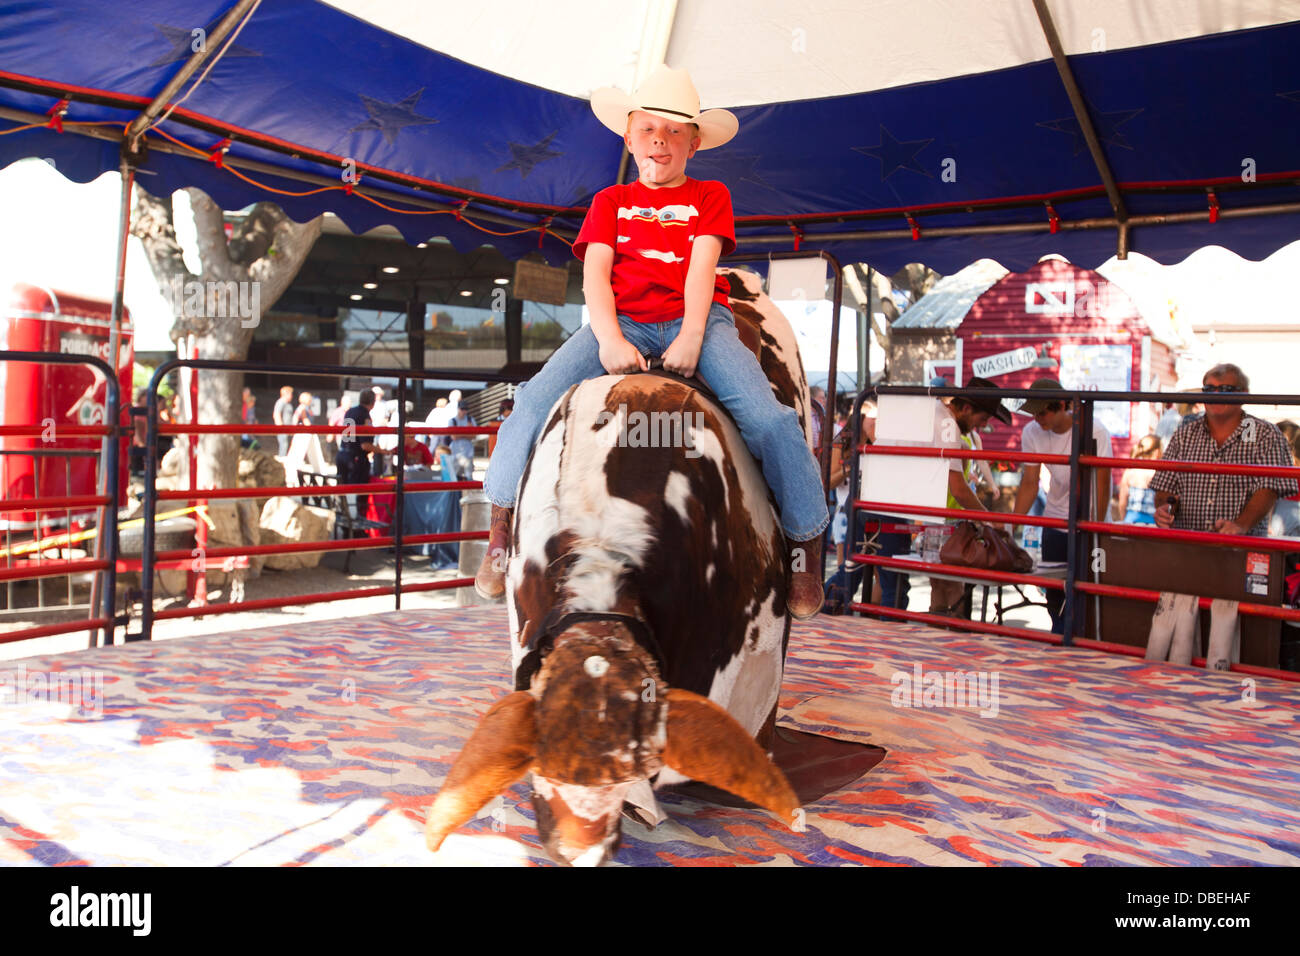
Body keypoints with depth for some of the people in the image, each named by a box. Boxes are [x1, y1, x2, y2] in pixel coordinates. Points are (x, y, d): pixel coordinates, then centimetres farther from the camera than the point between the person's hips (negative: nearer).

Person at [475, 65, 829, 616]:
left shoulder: (709, 197, 20)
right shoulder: (610, 202, 21)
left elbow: (701, 267, 3)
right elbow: (594, 276, 7)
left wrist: (691, 337, -15)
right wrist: (610, 339, -13)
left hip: (696, 322, -1)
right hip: (621, 323, 1)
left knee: (769, 419, -23)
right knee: (535, 401, -23)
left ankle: (806, 543, -4)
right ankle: (502, 531, -6)